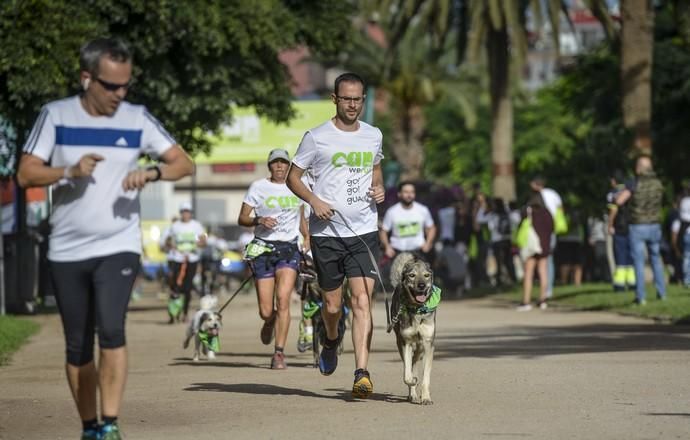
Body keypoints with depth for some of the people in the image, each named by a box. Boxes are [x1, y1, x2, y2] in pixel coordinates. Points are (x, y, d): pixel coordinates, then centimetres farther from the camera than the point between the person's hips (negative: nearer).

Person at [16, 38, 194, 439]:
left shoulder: (137, 119, 1)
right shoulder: (56, 115, 0)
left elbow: (185, 164, 1)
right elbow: (26, 174, -3)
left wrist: (152, 173, -19)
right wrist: (70, 171, -20)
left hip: (118, 246, -1)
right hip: (67, 250, 1)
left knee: (111, 330, -20)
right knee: (77, 347, 7)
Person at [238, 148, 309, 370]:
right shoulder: (258, 187, 2)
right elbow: (242, 218, 2)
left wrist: (308, 239, 11)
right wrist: (259, 220, -18)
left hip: (289, 249, 1)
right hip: (264, 248, -1)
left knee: (283, 298, -19)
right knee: (266, 311, -3)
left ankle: (279, 353, -13)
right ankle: (270, 321, 37)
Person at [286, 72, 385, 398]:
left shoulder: (374, 136, 10)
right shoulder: (316, 138, -2)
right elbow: (293, 176, 4)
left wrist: (379, 189, 6)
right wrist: (314, 200, -13)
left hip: (364, 232, 1)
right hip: (327, 233, -1)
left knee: (362, 300, -13)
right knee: (333, 303, 8)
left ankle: (361, 373, -18)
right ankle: (331, 341, 43)